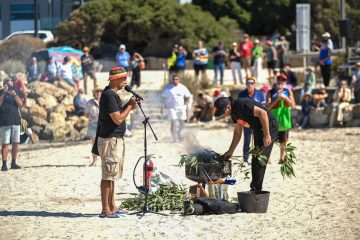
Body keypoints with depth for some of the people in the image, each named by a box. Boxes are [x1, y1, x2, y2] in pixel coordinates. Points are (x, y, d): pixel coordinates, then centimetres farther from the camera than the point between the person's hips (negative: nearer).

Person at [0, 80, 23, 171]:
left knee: (16, 143, 4)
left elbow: (20, 104, -2)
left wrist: (14, 95, -15)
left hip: (16, 122, 4)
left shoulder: (15, 93, 11)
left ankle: (13, 163, 12)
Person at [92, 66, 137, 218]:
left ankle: (112, 207, 21)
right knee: (108, 175, -8)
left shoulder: (112, 94, 15)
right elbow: (117, 119, -22)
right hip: (110, 140, -11)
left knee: (112, 175, 15)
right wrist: (129, 107, -10)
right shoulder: (109, 95, -18)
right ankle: (105, 210, -7)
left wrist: (128, 106, 7)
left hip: (116, 139, 11)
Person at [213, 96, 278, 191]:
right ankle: (256, 190, 21)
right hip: (258, 131, 10)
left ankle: (255, 189, -6)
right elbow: (237, 132, 16)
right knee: (256, 161, 14)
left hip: (268, 128, -10)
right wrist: (230, 151, 16)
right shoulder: (234, 112, 6)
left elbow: (262, 113, -31)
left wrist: (267, 135, -30)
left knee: (259, 161, -11)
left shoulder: (242, 105, -25)